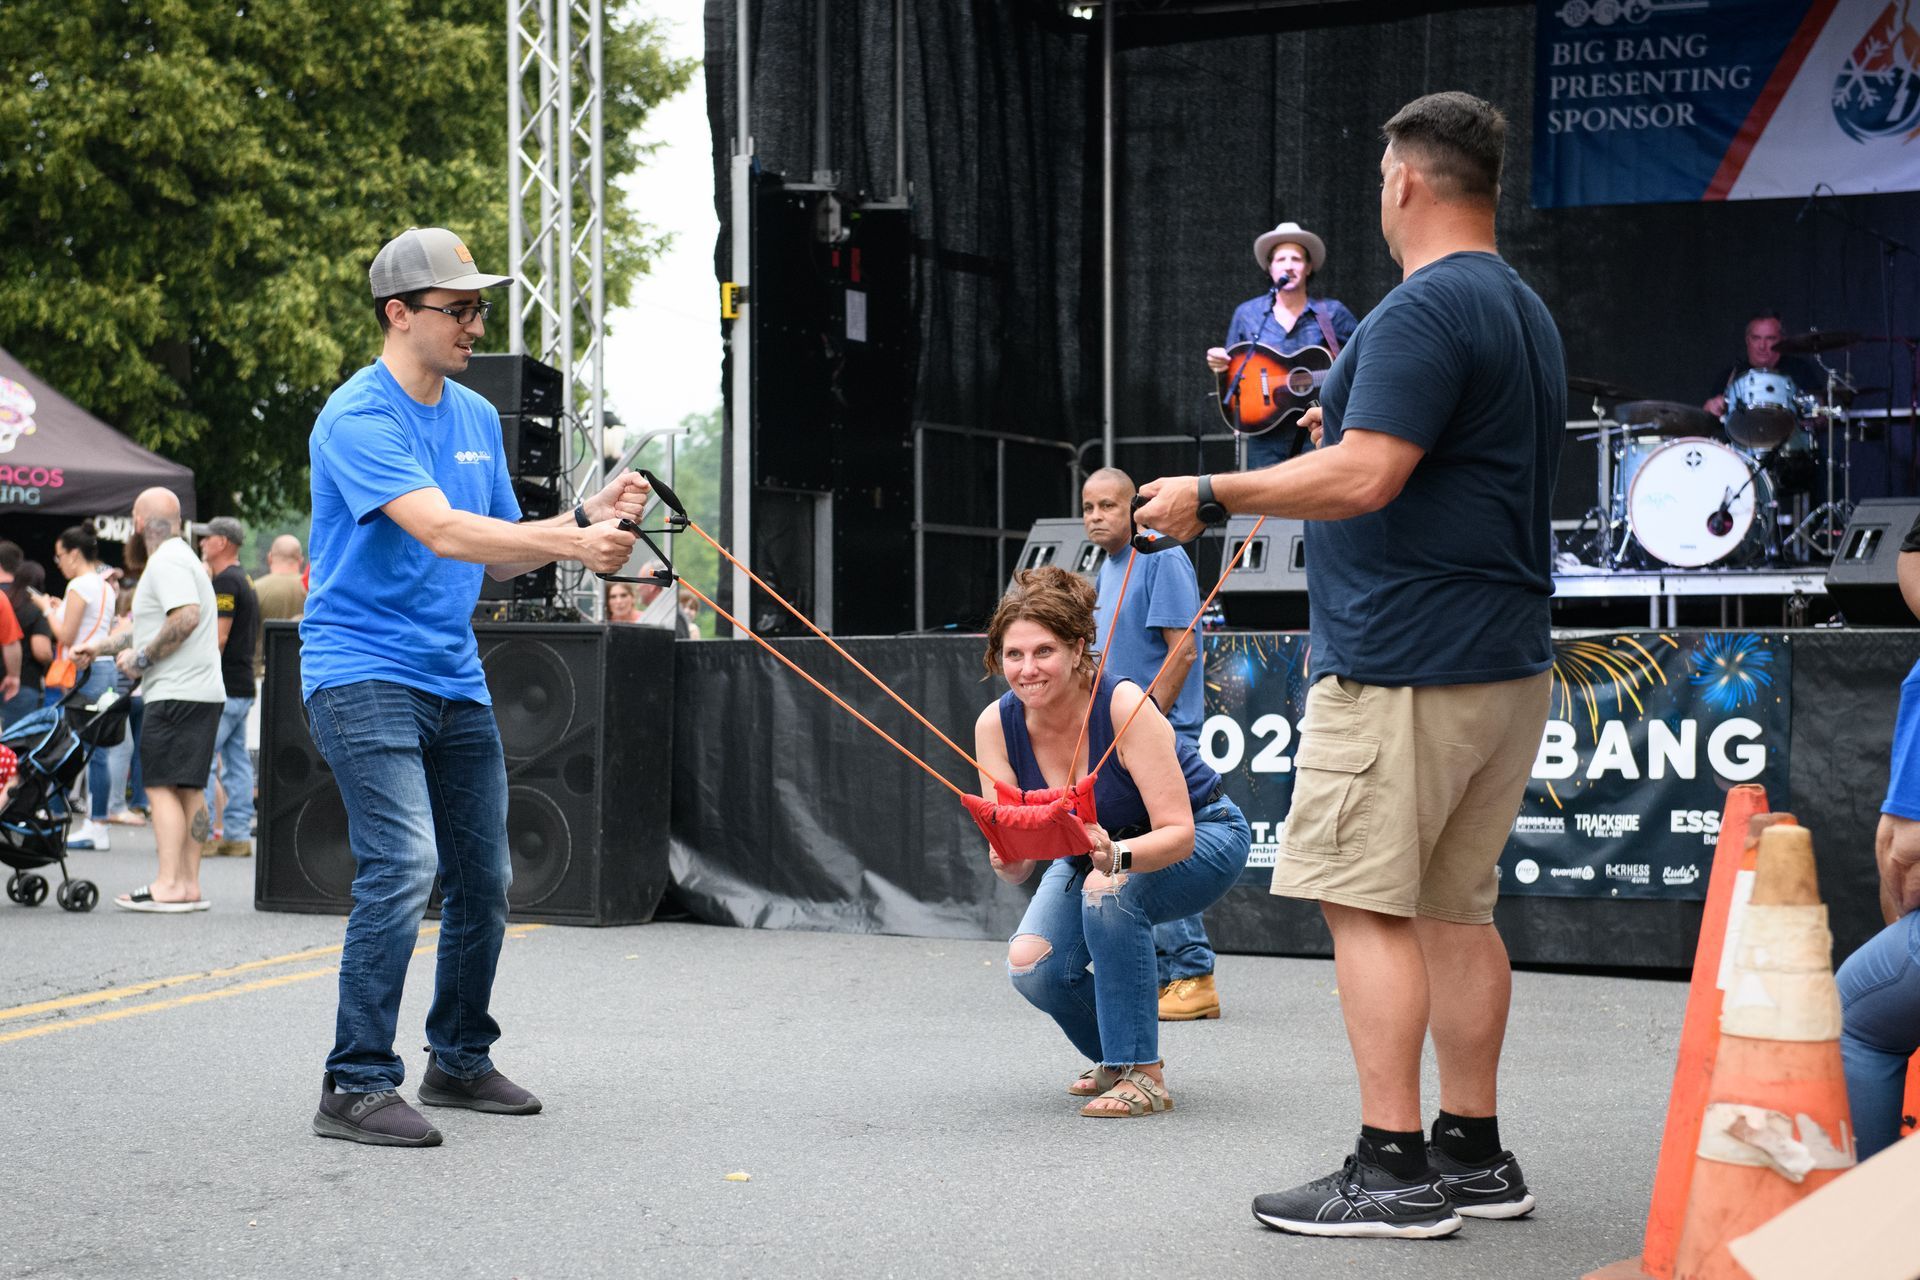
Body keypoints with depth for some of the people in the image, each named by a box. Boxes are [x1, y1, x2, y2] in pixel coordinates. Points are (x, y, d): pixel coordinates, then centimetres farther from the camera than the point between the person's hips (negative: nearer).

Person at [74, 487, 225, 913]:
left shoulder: (167, 562, -11)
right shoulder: (180, 558, 22)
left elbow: (186, 619, -25)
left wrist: (142, 658, -15)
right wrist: (102, 645, 32)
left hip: (177, 693, -10)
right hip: (203, 692, 10)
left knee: (162, 786, -9)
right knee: (187, 789, 9)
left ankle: (169, 885, -13)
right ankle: (189, 885, 10)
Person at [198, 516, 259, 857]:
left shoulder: (225, 582, -12)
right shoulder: (245, 582, 18)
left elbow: (218, 637, -18)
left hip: (223, 687, -10)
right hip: (243, 686, 10)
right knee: (237, 762, 8)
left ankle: (202, 834, -7)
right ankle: (238, 835, 9)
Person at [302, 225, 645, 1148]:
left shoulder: (476, 416, 12)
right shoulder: (358, 417, -14)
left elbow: (499, 557, 15)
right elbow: (441, 529, -27)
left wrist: (587, 517, -1)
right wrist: (570, 543, -34)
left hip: (455, 679, 8)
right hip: (363, 673, -8)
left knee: (483, 879, 11)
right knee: (403, 865, -19)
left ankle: (459, 1061, 27)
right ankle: (356, 1087, -12)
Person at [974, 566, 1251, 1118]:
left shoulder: (1124, 705, -32)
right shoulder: (996, 725, -19)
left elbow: (1177, 833, -33)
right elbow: (1010, 851, -18)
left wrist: (1115, 856, -52)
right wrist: (1009, 863, -42)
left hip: (1201, 837, -5)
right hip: (1095, 849, 5)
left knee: (1108, 889, -35)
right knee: (1031, 964, -18)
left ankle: (1143, 1074, -22)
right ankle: (1116, 1058, 13)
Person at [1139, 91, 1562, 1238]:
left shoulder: (1424, 309, -13)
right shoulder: (1527, 313, 18)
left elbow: (1364, 480, -22)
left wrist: (1214, 494, -13)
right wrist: (1354, 432, 33)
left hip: (1402, 664, -10)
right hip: (1507, 659, 10)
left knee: (1366, 903, -6)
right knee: (1456, 906, 13)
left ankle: (1392, 1170, -7)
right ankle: (1475, 1158, 17)